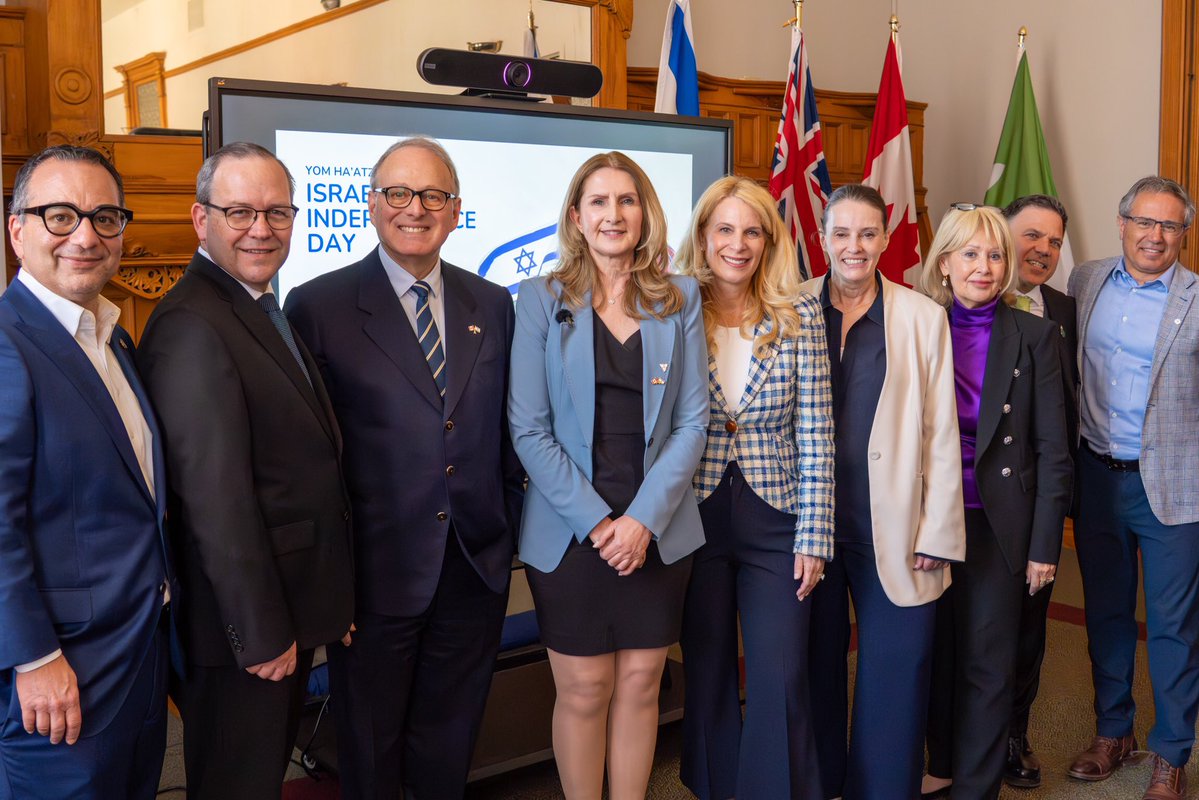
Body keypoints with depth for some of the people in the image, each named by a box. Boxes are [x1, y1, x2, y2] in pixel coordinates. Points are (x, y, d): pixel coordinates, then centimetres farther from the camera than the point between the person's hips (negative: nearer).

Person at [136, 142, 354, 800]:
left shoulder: (267, 312, 10)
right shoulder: (192, 327, -22)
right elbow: (216, 502, -24)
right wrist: (261, 633, -20)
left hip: (288, 613, 9)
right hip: (245, 623, -9)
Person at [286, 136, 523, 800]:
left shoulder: (492, 305, 6)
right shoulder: (319, 307, -8)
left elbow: (507, 427, 11)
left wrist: (508, 527, 7)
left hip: (478, 568, 4)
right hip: (377, 571, -3)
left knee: (448, 746, 20)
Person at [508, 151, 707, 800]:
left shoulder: (679, 299, 5)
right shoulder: (542, 300, -1)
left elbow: (691, 423, 1)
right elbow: (528, 430, -5)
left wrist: (644, 519, -10)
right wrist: (595, 522, -12)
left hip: (658, 532, 2)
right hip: (568, 531, -2)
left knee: (640, 685, 10)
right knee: (583, 691, 6)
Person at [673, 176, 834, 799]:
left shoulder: (799, 316, -2)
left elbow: (815, 436, -3)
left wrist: (814, 536, -5)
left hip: (776, 522, 0)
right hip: (695, 520, 1)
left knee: (780, 679, 1)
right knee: (707, 674, 12)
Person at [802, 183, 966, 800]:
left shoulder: (922, 317, 0)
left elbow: (941, 436, 0)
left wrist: (937, 535, -4)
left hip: (892, 529, -1)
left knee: (893, 676, 4)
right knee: (816, 667, 13)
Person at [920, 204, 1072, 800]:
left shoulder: (1034, 336, -3)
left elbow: (1052, 449, -3)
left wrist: (1045, 545, -6)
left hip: (999, 523, -2)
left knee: (988, 665, 5)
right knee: (938, 654, 14)